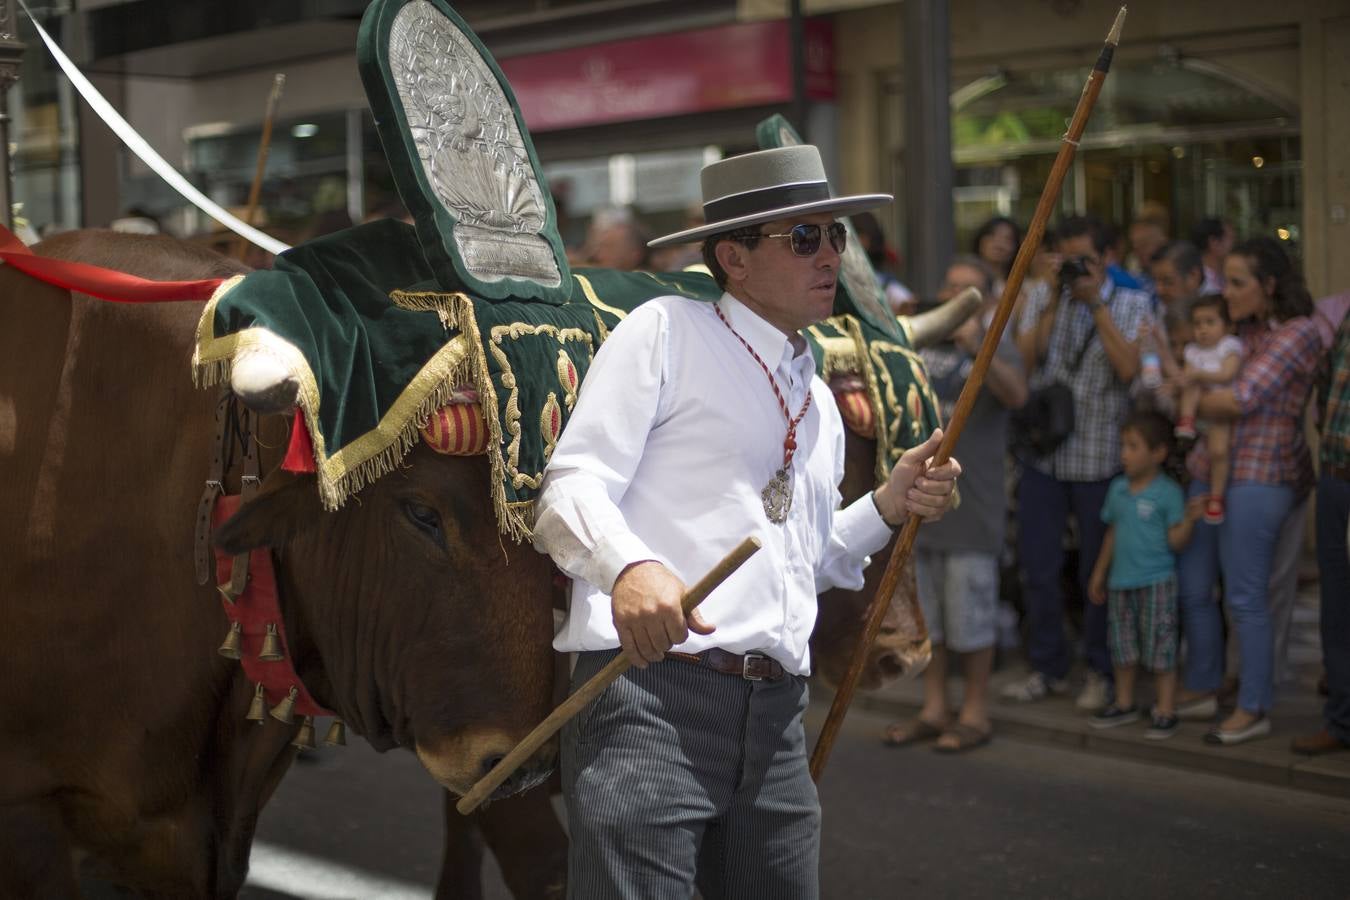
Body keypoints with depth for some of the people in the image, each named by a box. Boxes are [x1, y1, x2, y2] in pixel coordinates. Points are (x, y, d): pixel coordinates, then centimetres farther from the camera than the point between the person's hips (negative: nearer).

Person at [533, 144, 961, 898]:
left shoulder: (820, 404, 24)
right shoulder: (666, 332, 2)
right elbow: (571, 490, -8)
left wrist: (887, 509, 13)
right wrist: (631, 568, -28)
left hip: (776, 723, 7)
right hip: (650, 695, -7)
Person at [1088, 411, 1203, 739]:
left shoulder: (1168, 492, -10)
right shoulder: (1118, 488, 8)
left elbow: (1175, 540, -13)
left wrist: (1189, 520, -31)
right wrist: (1099, 573, 20)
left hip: (1156, 582, -6)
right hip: (1121, 580, 6)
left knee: (1160, 648, -2)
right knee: (1122, 648, 15)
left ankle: (1165, 711, 7)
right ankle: (1124, 703, 30)